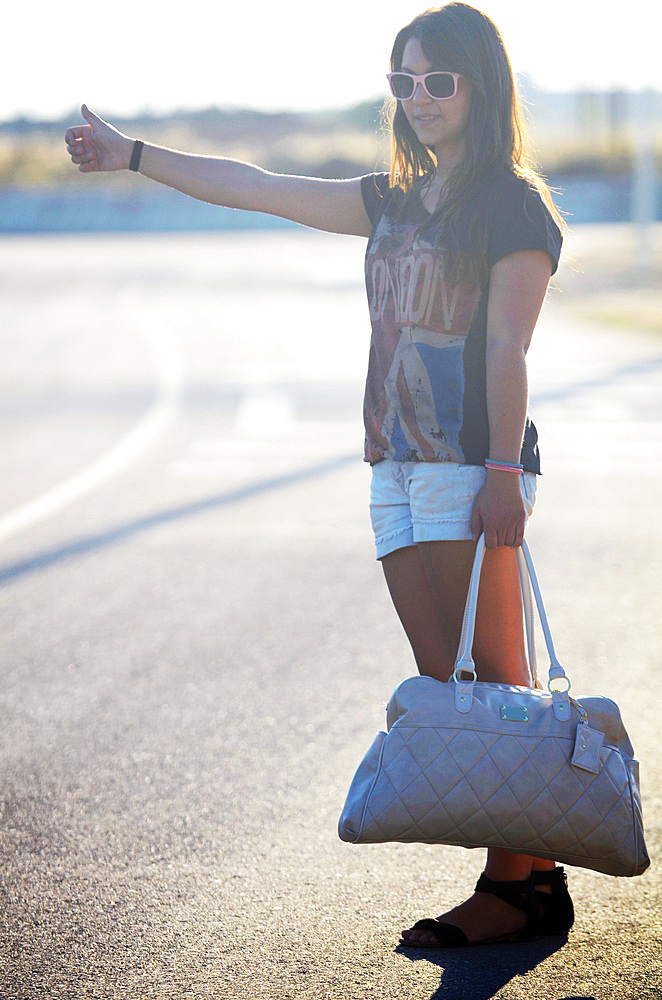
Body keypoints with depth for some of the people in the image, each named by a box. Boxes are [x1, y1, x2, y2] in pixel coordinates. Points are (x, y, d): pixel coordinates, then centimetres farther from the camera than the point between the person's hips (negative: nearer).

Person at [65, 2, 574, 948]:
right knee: (446, 686, 4)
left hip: (472, 469, -7)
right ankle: (524, 876, 8)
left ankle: (525, 882, -3)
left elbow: (507, 350, -11)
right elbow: (261, 189, 20)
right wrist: (133, 154, 20)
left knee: (494, 683, -7)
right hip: (398, 467, 8)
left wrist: (503, 474, -18)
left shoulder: (515, 207, -4)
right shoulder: (395, 202, 18)